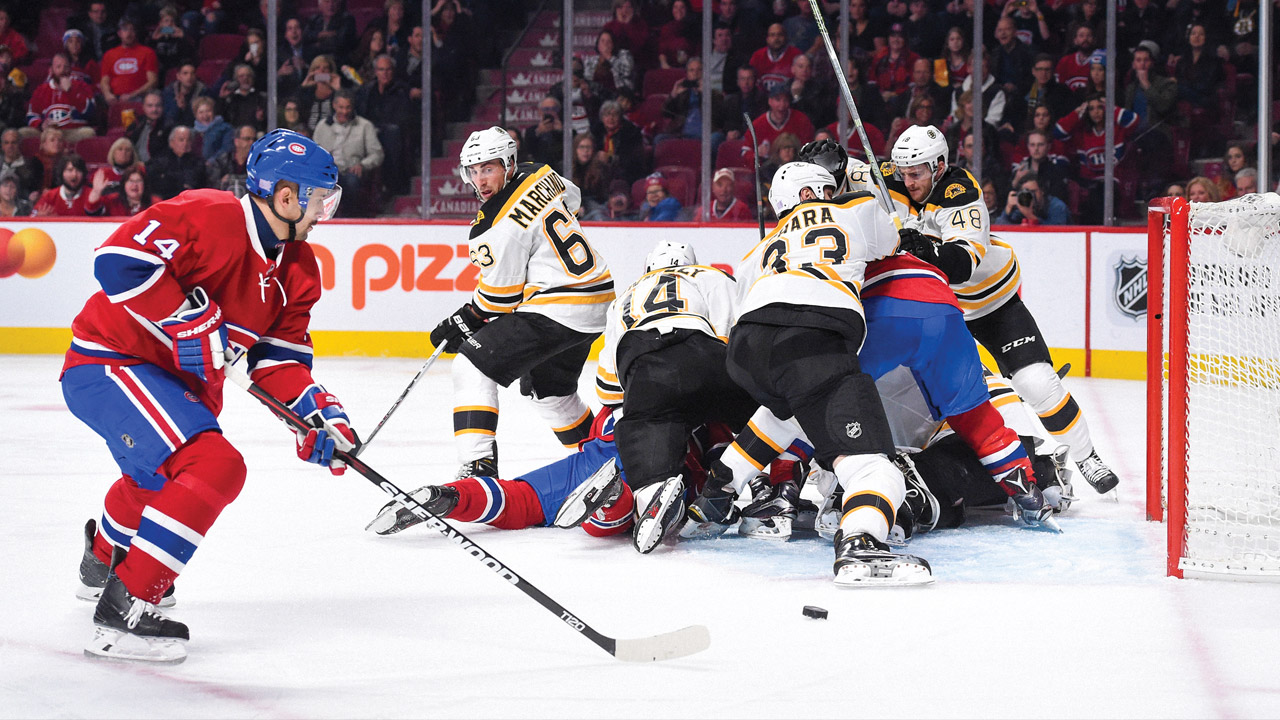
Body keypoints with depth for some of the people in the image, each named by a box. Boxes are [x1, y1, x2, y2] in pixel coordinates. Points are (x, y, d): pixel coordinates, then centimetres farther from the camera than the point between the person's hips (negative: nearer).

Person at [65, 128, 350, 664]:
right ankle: (123, 611, -22)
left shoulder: (298, 268, 3)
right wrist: (188, 321, -31)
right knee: (215, 468, -26)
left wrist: (319, 414, -9)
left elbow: (279, 356, 6)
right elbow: (119, 258, -32)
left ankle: (103, 559, 68)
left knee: (163, 470, 36)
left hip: (172, 376, 10)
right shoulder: (208, 218, -24)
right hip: (108, 364, -10)